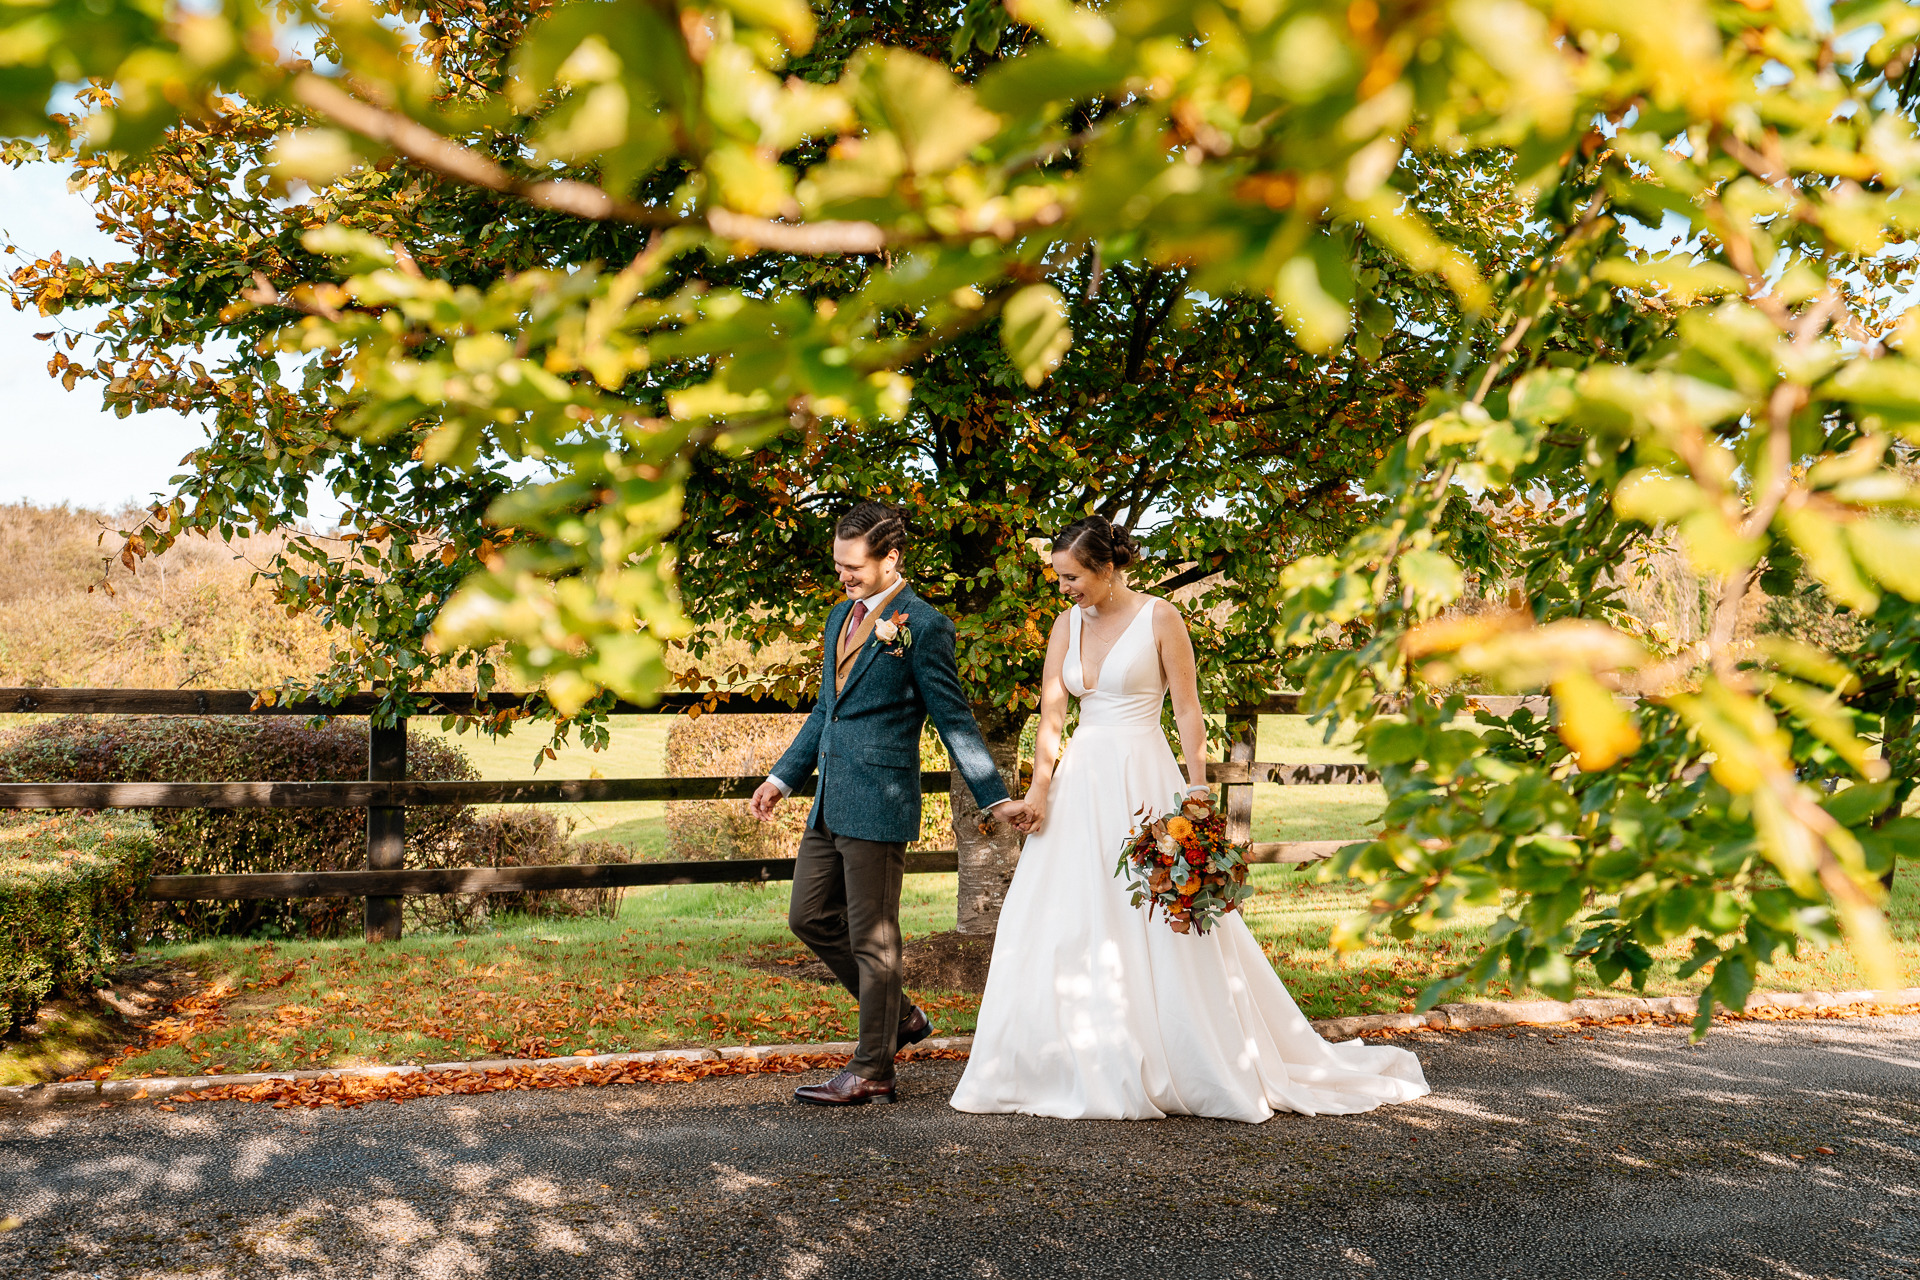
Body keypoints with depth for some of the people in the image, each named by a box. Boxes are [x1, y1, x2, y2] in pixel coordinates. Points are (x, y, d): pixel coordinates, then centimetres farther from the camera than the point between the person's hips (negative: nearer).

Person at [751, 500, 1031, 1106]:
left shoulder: (923, 626, -10)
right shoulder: (841, 616, 15)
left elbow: (954, 720, -8)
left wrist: (996, 798, -11)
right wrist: (783, 777, 21)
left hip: (878, 805, -9)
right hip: (830, 804, 9)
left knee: (872, 937, 1)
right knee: (809, 917, 14)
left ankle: (872, 1072, 14)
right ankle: (899, 1018, 29)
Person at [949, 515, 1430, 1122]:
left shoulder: (1159, 618, -5)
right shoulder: (1066, 624, 8)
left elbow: (1188, 712, -7)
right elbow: (1051, 713, 2)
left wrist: (1196, 792, -14)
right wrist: (1040, 787, -9)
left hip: (1143, 781, -5)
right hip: (1080, 783, 5)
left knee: (1160, 929, -1)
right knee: (1065, 926, 4)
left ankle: (1212, 1073, 15)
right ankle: (1085, 1070, 17)